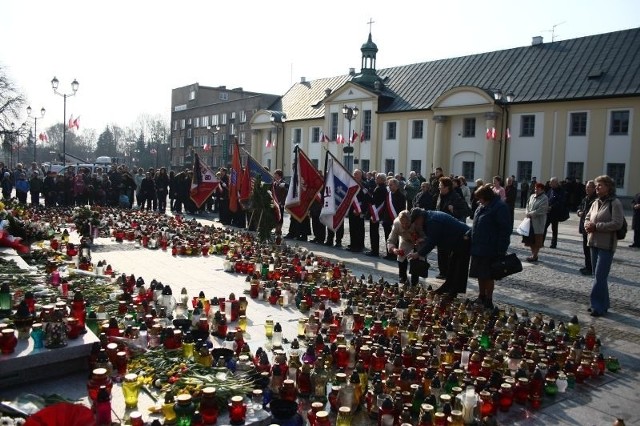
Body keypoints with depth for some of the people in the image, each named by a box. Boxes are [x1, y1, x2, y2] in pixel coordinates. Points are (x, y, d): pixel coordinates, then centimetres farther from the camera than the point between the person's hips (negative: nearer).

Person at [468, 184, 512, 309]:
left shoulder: (500, 207, -16)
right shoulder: (483, 206, 11)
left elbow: (505, 229, -19)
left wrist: (501, 250, -20)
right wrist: (470, 234, 15)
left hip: (490, 250, -8)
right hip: (478, 247, 8)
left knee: (488, 276, 1)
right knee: (480, 275, 16)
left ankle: (488, 301, 13)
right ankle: (482, 297, 30)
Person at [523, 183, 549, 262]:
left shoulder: (544, 199, -10)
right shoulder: (532, 196, 12)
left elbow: (540, 211, -18)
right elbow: (528, 205, 13)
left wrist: (530, 214, -15)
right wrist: (527, 213, -6)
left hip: (538, 222, -7)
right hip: (530, 221, 7)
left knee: (537, 240, 2)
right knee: (530, 239, 11)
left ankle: (535, 256, 9)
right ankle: (533, 254, 24)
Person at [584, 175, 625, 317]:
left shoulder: (615, 203, -11)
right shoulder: (596, 203, 11)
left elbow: (617, 224, -18)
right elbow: (587, 218, 20)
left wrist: (596, 226, -19)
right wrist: (587, 225, -3)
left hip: (606, 245, -8)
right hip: (594, 243, 8)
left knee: (600, 276, -8)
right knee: (598, 275, 14)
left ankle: (599, 306, 0)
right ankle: (602, 304, 25)